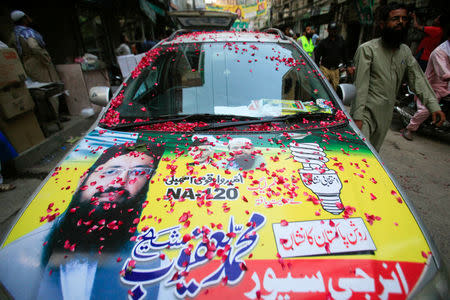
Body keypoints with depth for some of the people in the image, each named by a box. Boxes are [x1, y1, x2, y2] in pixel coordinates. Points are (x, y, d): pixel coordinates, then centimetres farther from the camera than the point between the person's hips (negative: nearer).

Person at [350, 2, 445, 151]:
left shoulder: (405, 51, 12)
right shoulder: (367, 49, -9)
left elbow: (417, 79, 11)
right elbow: (361, 85, -14)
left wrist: (433, 105, -2)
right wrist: (358, 116, -20)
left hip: (386, 114, 7)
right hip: (367, 111, -6)